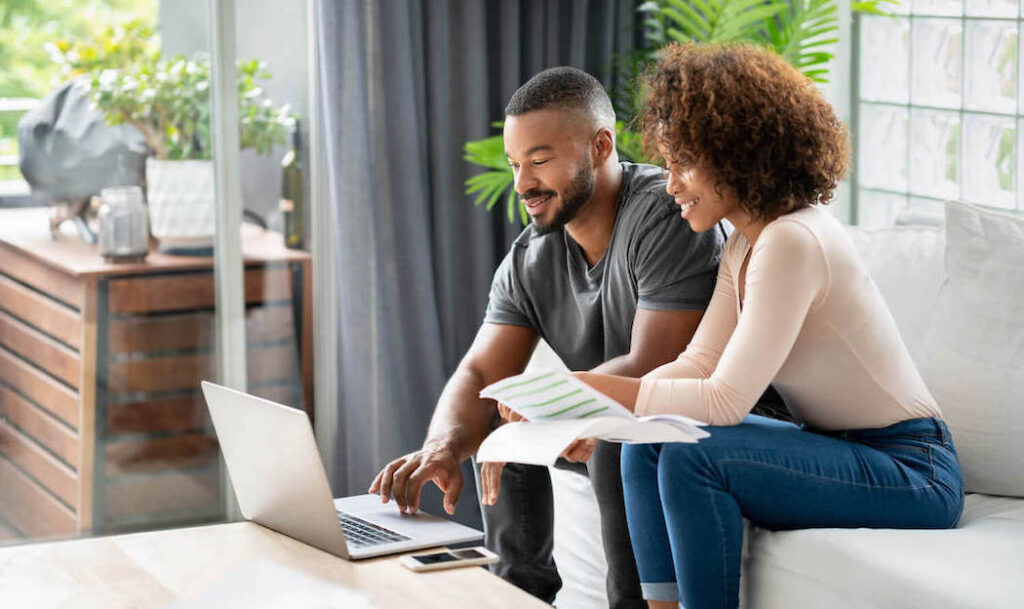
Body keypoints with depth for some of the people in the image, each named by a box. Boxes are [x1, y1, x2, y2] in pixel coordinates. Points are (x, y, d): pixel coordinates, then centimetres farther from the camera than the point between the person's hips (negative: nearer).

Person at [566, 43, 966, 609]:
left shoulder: (791, 243, -21)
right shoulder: (744, 245, 9)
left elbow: (725, 401, -24)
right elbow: (699, 363, 4)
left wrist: (592, 386, -21)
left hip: (912, 476, -10)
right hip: (841, 450, 10)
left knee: (691, 457, -25)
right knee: (646, 442, -2)